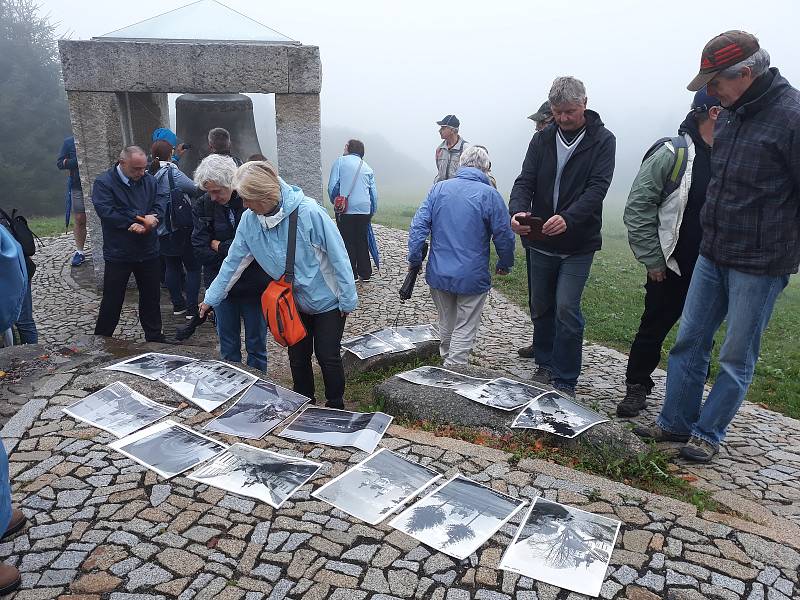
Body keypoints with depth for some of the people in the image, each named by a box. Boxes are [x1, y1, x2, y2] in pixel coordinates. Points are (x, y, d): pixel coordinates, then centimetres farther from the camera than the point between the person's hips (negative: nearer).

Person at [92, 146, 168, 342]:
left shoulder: (149, 180, 5)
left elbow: (159, 206, 0)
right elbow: (107, 212, -21)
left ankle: (155, 337, 30)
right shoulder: (103, 183, -10)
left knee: (151, 297, 15)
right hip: (118, 253, -4)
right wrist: (137, 223, -22)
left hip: (148, 251, 4)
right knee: (112, 300, 5)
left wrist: (153, 219, -23)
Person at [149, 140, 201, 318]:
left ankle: (178, 304, 22)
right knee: (193, 267, 3)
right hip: (180, 228, -7)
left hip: (161, 230, 7)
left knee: (172, 267, 16)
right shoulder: (172, 172, -16)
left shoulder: (148, 174, 4)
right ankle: (192, 308, 3)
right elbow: (195, 189, -16)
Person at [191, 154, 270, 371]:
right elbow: (199, 249, -7)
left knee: (256, 345, 11)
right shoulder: (203, 205, -2)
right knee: (228, 346, 14)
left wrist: (219, 246, -11)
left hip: (254, 284, -2)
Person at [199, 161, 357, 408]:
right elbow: (234, 260, 2)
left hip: (327, 301, -5)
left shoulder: (309, 211, -27)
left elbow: (338, 255, -21)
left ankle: (335, 409, 24)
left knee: (328, 357, 3)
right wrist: (211, 298, 7)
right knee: (297, 357, 13)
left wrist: (348, 299, -15)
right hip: (294, 302, 5)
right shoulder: (249, 219, -10)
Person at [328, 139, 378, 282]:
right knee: (362, 242, 13)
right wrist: (372, 212, 21)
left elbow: (332, 186, -4)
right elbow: (374, 193, 12)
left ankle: (351, 275, 6)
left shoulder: (340, 161, 2)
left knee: (347, 243, 5)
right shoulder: (368, 168, 13)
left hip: (346, 210, -3)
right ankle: (365, 274, 18)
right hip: (365, 211, 4)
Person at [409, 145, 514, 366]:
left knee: (446, 324, 22)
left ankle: (446, 360, 38)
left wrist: (414, 259, 5)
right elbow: (504, 236, -6)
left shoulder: (438, 188, 1)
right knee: (465, 329, 8)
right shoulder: (489, 195, -9)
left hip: (439, 274, 4)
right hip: (472, 277, -4)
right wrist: (505, 264, 11)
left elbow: (418, 226, -2)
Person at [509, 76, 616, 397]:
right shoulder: (542, 139, 5)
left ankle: (565, 381, 4)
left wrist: (568, 218, -34)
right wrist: (518, 211, -25)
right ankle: (545, 365, 31)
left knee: (567, 309, -9)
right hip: (540, 241, 4)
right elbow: (525, 181, -3)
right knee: (540, 307, 12)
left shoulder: (602, 140, -4)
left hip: (578, 243, -4)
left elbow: (598, 187, -16)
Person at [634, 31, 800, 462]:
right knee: (689, 341, 11)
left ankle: (707, 434, 20)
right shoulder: (732, 114, 8)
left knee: (736, 358, 5)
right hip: (712, 253, 8)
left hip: (759, 265, -7)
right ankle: (676, 422, 24)